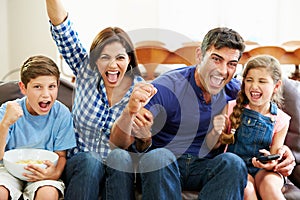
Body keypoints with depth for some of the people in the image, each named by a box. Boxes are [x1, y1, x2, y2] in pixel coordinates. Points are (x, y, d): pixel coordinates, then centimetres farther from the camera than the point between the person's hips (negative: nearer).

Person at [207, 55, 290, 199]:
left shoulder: (280, 120, 0)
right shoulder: (232, 108, -2)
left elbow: (276, 156, 5)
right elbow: (213, 146, 3)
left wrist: (271, 163, -20)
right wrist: (216, 132, -20)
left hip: (264, 169, 1)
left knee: (270, 185, -32)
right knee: (245, 188, -32)